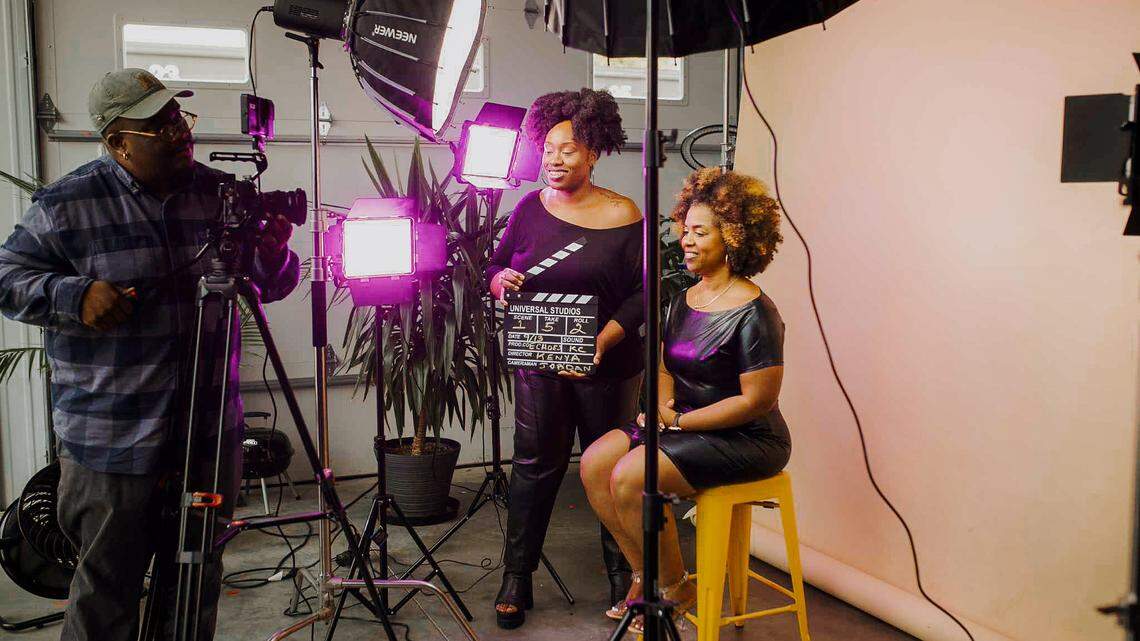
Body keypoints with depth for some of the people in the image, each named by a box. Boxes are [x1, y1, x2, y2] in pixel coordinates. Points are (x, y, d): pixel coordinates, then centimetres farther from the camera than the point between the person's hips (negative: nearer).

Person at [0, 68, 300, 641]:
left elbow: (274, 286, 9)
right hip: (110, 443, -3)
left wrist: (274, 251, -14)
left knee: (197, 587, 19)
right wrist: (74, 296, -18)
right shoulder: (68, 205, -6)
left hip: (212, 436, 4)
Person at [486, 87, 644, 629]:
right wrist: (500, 283, -13)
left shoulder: (622, 216, -7)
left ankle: (623, 572, 29)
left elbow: (643, 293, -8)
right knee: (534, 464, 5)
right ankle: (516, 578, 16)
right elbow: (496, 267, 12)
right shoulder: (530, 208, 4)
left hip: (607, 365, -2)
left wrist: (604, 341, -21)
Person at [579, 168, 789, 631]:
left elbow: (757, 400, -20)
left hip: (746, 439, -8)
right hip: (682, 423, 9)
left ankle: (677, 590, -1)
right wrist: (663, 406, -6)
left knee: (630, 478, -24)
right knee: (594, 463, -7)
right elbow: (664, 367, 17)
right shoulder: (683, 300, 8)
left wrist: (679, 422, -17)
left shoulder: (754, 314, -18)